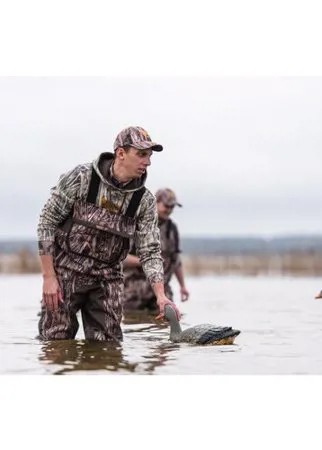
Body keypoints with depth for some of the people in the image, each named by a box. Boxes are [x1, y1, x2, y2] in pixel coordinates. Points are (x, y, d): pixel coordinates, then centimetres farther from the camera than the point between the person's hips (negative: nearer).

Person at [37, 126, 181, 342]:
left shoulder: (145, 200, -1)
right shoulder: (82, 177, -11)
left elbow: (150, 251, -1)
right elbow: (47, 221, -8)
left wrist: (160, 295, -17)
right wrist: (48, 277, -13)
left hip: (108, 279, 3)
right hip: (66, 271, -3)